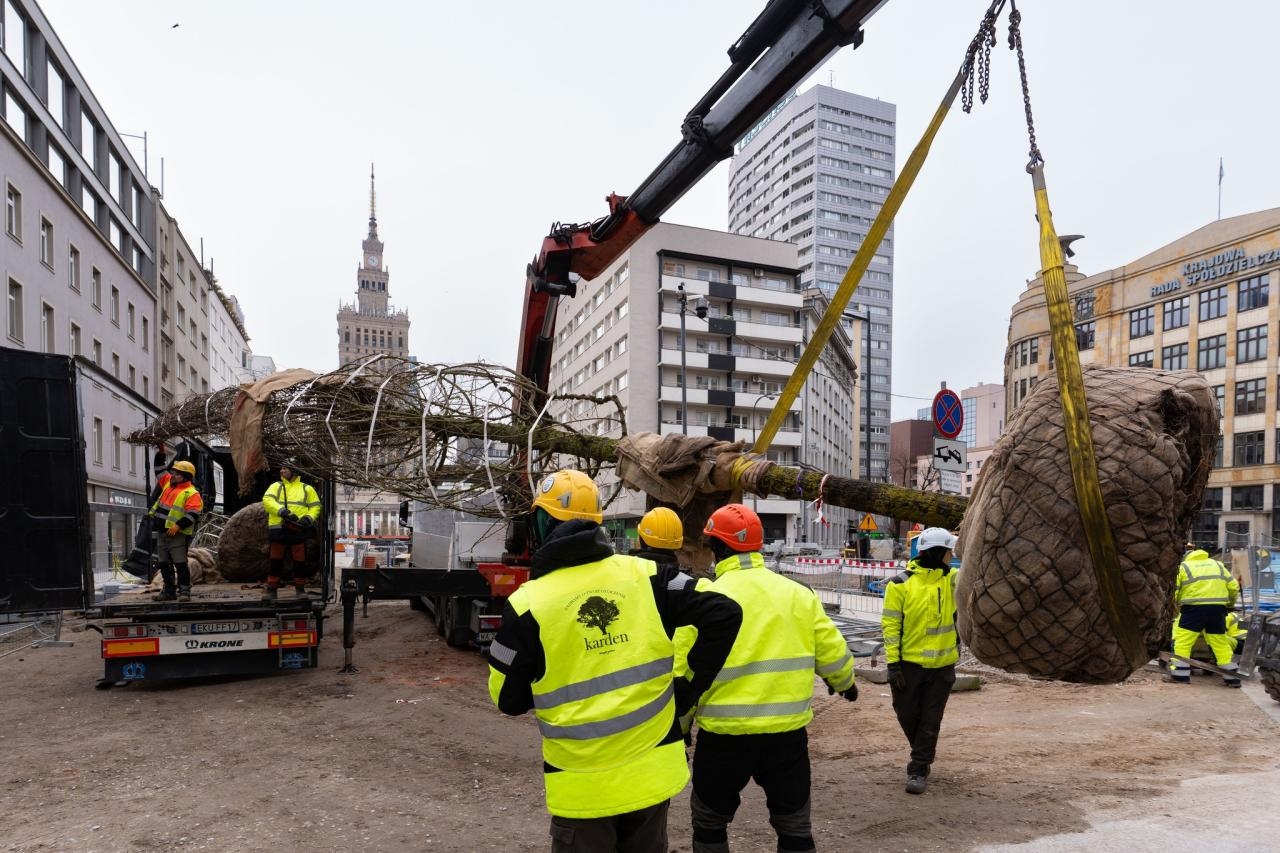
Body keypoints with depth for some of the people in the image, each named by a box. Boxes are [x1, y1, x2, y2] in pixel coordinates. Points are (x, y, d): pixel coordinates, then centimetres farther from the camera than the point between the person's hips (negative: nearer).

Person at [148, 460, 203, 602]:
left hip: (178, 534, -8)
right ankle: (169, 590, 21)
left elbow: (192, 515, -19)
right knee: (164, 563, 12)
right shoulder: (168, 483, 16)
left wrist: (178, 526, -26)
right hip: (162, 532, 8)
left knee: (180, 563, -8)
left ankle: (184, 591, -3)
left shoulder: (192, 494, -9)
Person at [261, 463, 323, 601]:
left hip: (299, 530, 0)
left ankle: (300, 589, 14)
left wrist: (309, 518, -10)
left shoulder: (306, 489, 14)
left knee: (299, 561, 3)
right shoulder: (276, 486, 12)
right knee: (275, 561, 4)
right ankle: (272, 589, 13)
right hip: (278, 530, 0)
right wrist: (281, 511, -21)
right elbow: (267, 500, -5)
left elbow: (315, 506, 10)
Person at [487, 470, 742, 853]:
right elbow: (725, 613, -7)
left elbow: (509, 700, -4)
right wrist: (690, 686, 1)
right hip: (653, 771, 3)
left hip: (584, 786, -3)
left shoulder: (528, 604, -14)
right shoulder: (644, 576, -6)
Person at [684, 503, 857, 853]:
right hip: (788, 731, 3)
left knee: (709, 821, 20)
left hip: (725, 733, -3)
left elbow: (689, 671, -13)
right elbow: (832, 652, 4)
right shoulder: (798, 593, 0)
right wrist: (845, 683, 27)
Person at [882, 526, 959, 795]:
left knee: (930, 721, 7)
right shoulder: (901, 583, -11)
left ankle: (919, 770, 18)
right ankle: (923, 754, 38)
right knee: (907, 714, 12)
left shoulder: (952, 579, 1)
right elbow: (890, 624, -10)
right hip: (909, 662, -2)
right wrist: (893, 663, -12)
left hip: (942, 664, 2)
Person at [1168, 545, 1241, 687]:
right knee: (1220, 641, 14)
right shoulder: (1217, 564, 20)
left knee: (1183, 640, -3)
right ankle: (1231, 677, 18)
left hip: (1194, 607, -5)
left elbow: (1174, 591, 0)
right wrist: (1230, 604, 30)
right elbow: (1234, 586, 16)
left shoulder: (1183, 567, 7)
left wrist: (1178, 605, 16)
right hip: (1218, 608, 5)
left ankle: (1180, 674, -8)